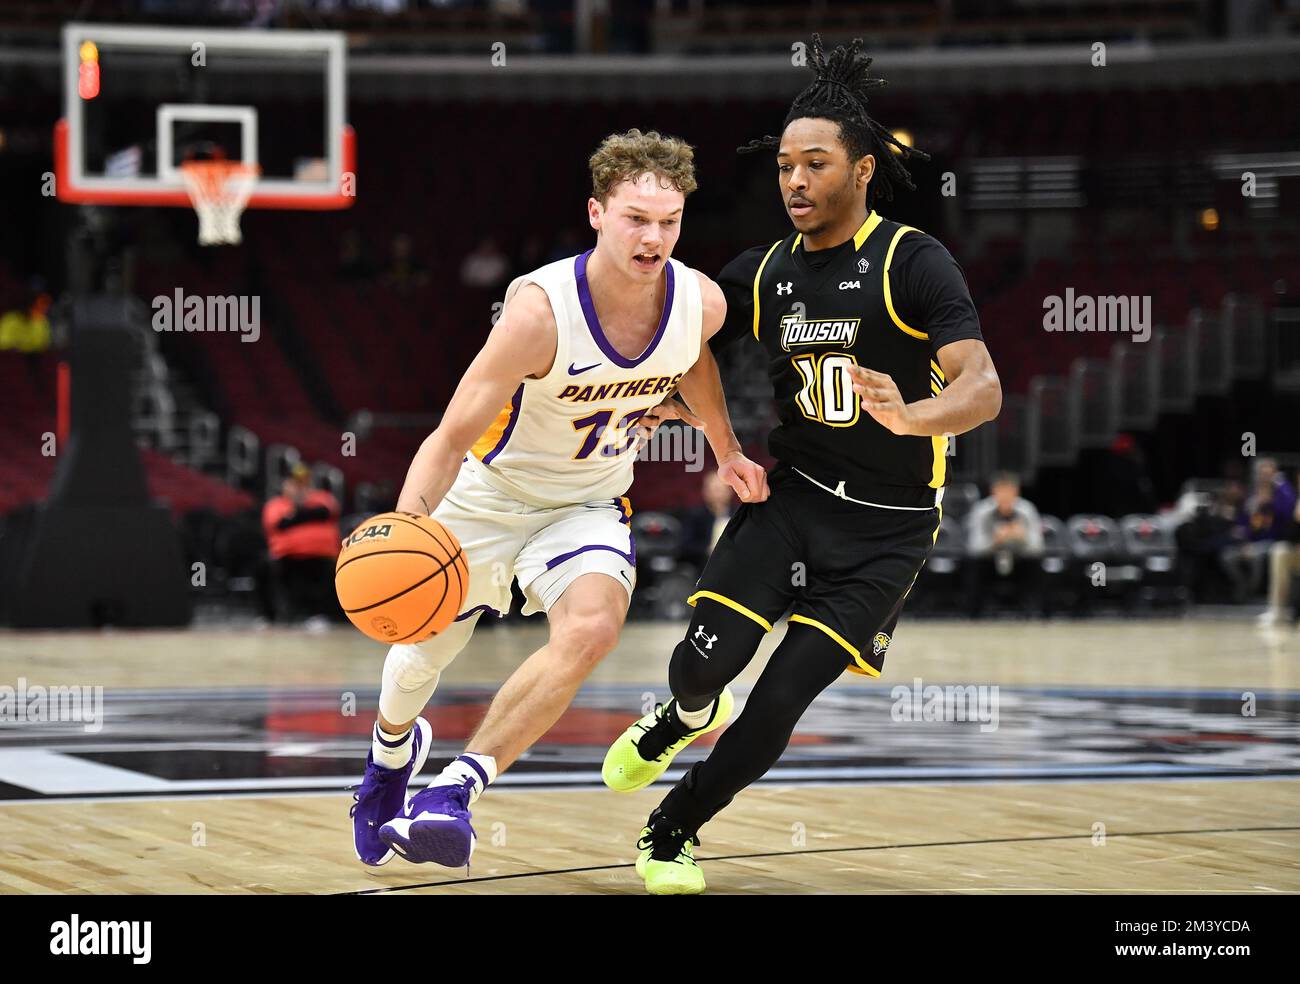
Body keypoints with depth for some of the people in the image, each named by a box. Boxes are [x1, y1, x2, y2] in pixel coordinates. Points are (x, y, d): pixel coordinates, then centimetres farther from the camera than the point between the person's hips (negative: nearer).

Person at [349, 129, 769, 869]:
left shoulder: (701, 302, -18)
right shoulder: (541, 310, -33)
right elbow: (452, 438, -31)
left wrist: (726, 450, 16)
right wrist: (407, 524, -46)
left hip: (591, 504, 2)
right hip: (490, 495, -2)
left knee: (592, 629, -30)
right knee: (418, 658, 16)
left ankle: (456, 791, -22)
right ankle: (394, 748, 54)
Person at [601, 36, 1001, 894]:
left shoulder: (914, 262, -14)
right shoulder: (763, 274, 3)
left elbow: (984, 388, -25)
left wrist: (912, 416, -46)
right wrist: (662, 405, -4)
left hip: (887, 527, -3)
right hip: (793, 493, 4)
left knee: (782, 701, -9)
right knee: (708, 658, -13)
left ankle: (670, 835, 14)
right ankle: (685, 721, 26)